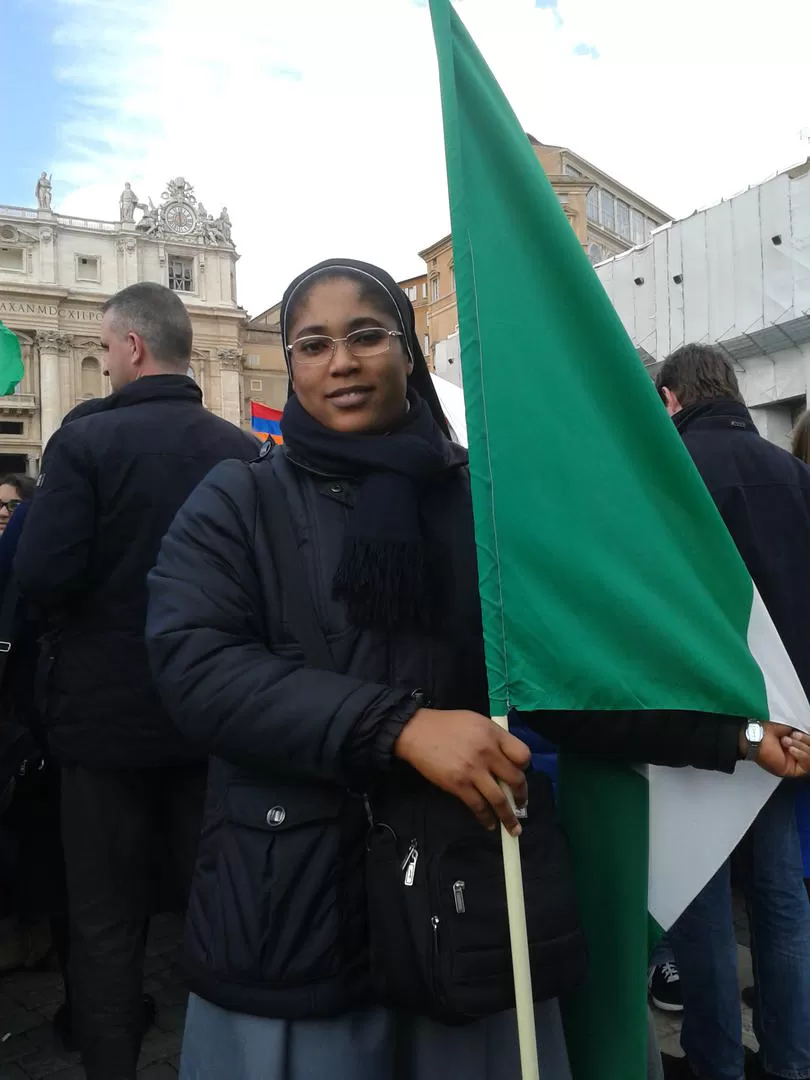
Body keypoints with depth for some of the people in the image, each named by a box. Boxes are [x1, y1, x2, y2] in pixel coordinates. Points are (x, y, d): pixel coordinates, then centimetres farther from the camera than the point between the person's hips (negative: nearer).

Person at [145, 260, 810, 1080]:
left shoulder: (482, 500, 3)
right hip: (294, 904, -1)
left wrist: (733, 733, -5)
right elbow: (193, 662, -16)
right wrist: (399, 726, -26)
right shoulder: (235, 504, -1)